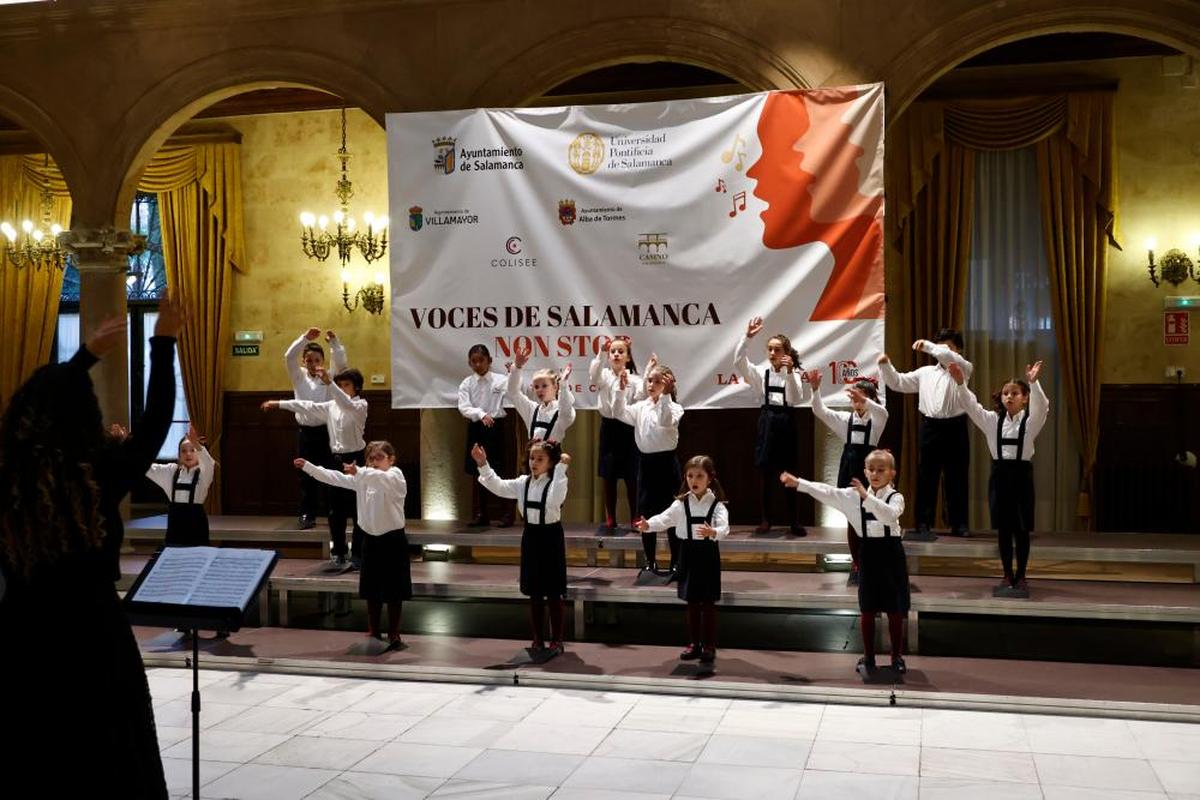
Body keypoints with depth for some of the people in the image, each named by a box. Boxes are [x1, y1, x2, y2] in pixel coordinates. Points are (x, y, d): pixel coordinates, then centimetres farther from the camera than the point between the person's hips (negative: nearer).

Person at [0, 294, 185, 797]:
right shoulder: (98, 477, -18)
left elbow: (41, 400, 12)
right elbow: (155, 424, -7)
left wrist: (87, 354, 22)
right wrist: (163, 343, -1)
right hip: (92, 642, -5)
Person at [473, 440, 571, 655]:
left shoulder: (557, 481, -12)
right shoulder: (523, 482, 5)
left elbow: (554, 500, -32)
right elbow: (498, 487, -2)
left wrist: (561, 468, -33)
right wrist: (483, 465, -12)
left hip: (551, 536, -5)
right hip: (531, 536, 5)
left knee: (554, 593, 3)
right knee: (534, 592, 13)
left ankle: (556, 640, 15)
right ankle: (537, 639, 23)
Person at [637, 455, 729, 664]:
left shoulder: (716, 504, -8)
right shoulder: (681, 503, 0)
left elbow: (724, 527, -22)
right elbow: (665, 518, -11)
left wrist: (713, 532, -44)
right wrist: (648, 524, -30)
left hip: (708, 553, -3)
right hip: (688, 552, 3)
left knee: (708, 602, 4)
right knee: (692, 602, 12)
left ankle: (709, 646, 14)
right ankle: (694, 643, 23)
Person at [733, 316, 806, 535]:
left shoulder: (794, 373, 1)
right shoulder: (761, 371, 4)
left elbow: (795, 399, -12)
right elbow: (738, 362, -10)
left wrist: (789, 372, -23)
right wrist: (747, 337, -19)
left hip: (786, 421, -1)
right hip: (767, 420, 1)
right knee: (765, 471, 4)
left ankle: (793, 520, 9)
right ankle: (766, 519, 12)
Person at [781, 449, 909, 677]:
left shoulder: (896, 497, -8)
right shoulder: (855, 495, 2)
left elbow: (890, 515, -29)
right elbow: (828, 492, -6)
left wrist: (866, 497, -38)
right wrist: (798, 483, -15)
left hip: (891, 554, -3)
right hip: (869, 554, 3)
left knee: (895, 610, 5)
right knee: (867, 609, 8)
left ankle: (897, 656, 19)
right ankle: (868, 657, 20)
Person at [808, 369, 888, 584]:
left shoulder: (876, 419, -2)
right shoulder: (846, 419, 7)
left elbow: (883, 413, -27)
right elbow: (820, 411, -4)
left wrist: (864, 401, -47)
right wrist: (815, 389, -21)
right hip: (849, 470, 3)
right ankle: (856, 565, 16)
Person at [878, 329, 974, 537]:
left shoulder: (964, 370, 3)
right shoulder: (925, 372, 12)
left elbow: (950, 358, -19)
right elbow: (898, 382, 11)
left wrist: (927, 346, -21)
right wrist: (885, 366, -4)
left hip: (955, 428, -2)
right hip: (930, 427, 2)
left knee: (957, 477, 5)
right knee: (926, 477, 2)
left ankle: (958, 524, 14)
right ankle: (924, 524, 8)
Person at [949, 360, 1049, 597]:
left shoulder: (1030, 421, -4)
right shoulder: (993, 420, 4)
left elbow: (1041, 406, -23)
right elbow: (971, 406, -7)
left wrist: (1033, 382, -40)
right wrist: (961, 383, -23)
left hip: (1021, 473, -3)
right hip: (999, 473, 3)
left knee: (1021, 529, 4)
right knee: (1003, 529, 8)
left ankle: (1021, 577, 15)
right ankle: (1007, 576, 19)